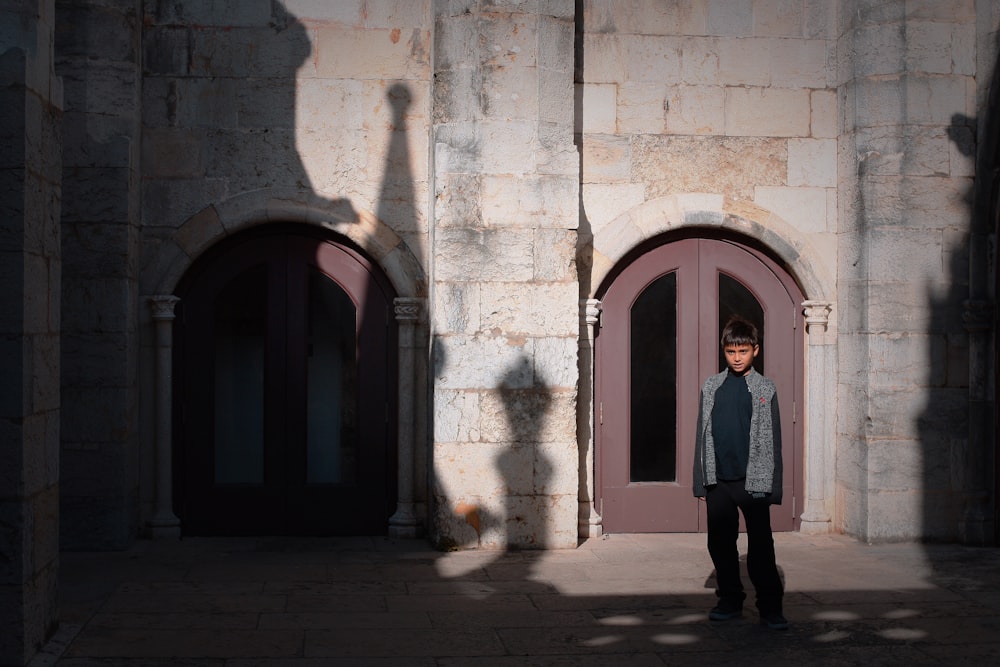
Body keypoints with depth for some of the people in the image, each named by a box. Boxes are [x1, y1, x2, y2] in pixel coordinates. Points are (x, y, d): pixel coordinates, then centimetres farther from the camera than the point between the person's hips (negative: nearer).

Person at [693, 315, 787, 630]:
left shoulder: (765, 389, 3)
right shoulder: (711, 387, 10)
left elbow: (772, 440, 2)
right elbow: (703, 435, 11)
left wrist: (773, 487, -3)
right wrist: (701, 482, 7)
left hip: (753, 480, -3)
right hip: (718, 480, 3)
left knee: (760, 545, -1)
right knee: (720, 543, 8)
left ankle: (770, 606, 6)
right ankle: (730, 600, 21)